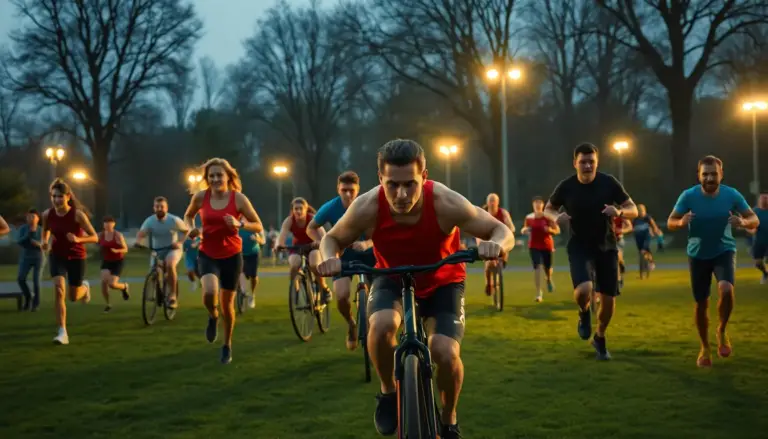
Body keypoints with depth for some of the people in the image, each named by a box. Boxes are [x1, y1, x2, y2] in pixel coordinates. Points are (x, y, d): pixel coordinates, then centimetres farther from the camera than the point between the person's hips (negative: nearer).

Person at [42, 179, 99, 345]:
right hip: (57, 256, 2)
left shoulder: (78, 214, -20)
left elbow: (94, 237, -15)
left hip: (76, 257, -1)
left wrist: (78, 239, -31)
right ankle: (63, 333, -19)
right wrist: (45, 241, -2)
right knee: (58, 290, -21)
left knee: (74, 297, 10)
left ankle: (85, 287, 49)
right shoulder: (47, 215, -10)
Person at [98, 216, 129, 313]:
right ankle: (108, 304, 0)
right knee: (104, 281, -20)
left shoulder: (118, 235, -12)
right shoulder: (101, 235, -4)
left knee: (112, 284, -16)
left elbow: (125, 249, -10)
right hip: (106, 262, 3)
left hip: (117, 262, -3)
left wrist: (117, 251, -27)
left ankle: (124, 286, 21)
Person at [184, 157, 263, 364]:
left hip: (231, 256, 0)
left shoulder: (238, 198, -11)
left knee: (227, 304, 8)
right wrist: (192, 228, -7)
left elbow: (258, 226, -6)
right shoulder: (200, 197, -6)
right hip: (207, 254, 0)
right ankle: (213, 317, 9)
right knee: (209, 292, -27)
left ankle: (227, 346, 31)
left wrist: (239, 224, -24)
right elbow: (188, 215, 15)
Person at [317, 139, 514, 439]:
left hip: (443, 282, 0)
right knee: (381, 325, -31)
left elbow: (502, 231, -21)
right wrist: (329, 258, -33)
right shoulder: (367, 207, -30)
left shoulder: (446, 203, -34)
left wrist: (495, 244, -45)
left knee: (446, 353, -21)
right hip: (392, 279, 1)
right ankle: (388, 393, 0)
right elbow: (332, 239, -10)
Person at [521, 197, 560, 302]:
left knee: (547, 268, 12)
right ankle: (538, 293, -11)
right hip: (534, 246, 0)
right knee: (537, 268, -14)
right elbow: (526, 229, 16)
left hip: (547, 246, 0)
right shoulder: (529, 218, 0)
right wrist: (524, 230, -7)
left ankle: (549, 279, 51)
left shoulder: (548, 217, -6)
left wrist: (550, 230, -21)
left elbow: (557, 230, -2)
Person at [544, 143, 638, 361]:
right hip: (580, 247, -2)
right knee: (583, 290, -27)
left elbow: (633, 210, -3)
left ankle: (600, 338, 32)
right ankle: (584, 313, 10)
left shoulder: (609, 183, -10)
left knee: (608, 298, 4)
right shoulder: (566, 187, -10)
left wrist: (619, 212, -26)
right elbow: (548, 208, 7)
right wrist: (556, 216, -16)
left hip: (606, 246, 2)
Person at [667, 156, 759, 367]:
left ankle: (722, 331, 0)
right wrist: (681, 222, -34)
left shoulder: (732, 195, -13)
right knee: (701, 303, 5)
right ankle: (705, 348, 26)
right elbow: (670, 222, -10)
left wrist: (744, 222, -29)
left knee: (726, 289, -27)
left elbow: (755, 220, -6)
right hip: (698, 254, 1)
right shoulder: (688, 196, -15)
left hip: (724, 251, -1)